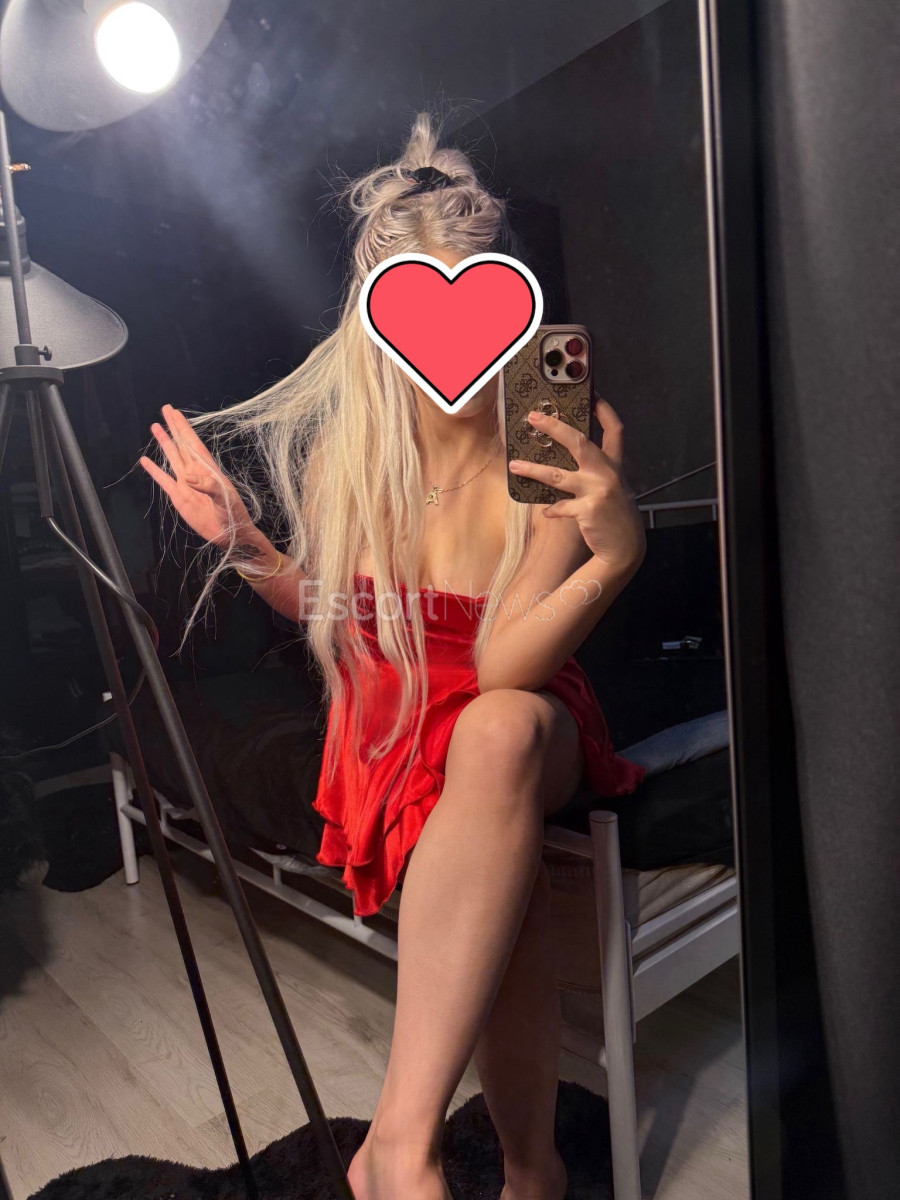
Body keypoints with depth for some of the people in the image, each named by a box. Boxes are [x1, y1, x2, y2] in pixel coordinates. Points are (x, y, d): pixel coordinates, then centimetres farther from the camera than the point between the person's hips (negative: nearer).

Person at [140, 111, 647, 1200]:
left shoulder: (562, 445, -15)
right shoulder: (342, 448, -6)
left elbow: (503, 668, -24)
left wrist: (617, 552, -40)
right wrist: (245, 546, -5)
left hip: (521, 731, -1)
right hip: (392, 738, 2)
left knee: (502, 728, -38)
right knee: (506, 891, -30)